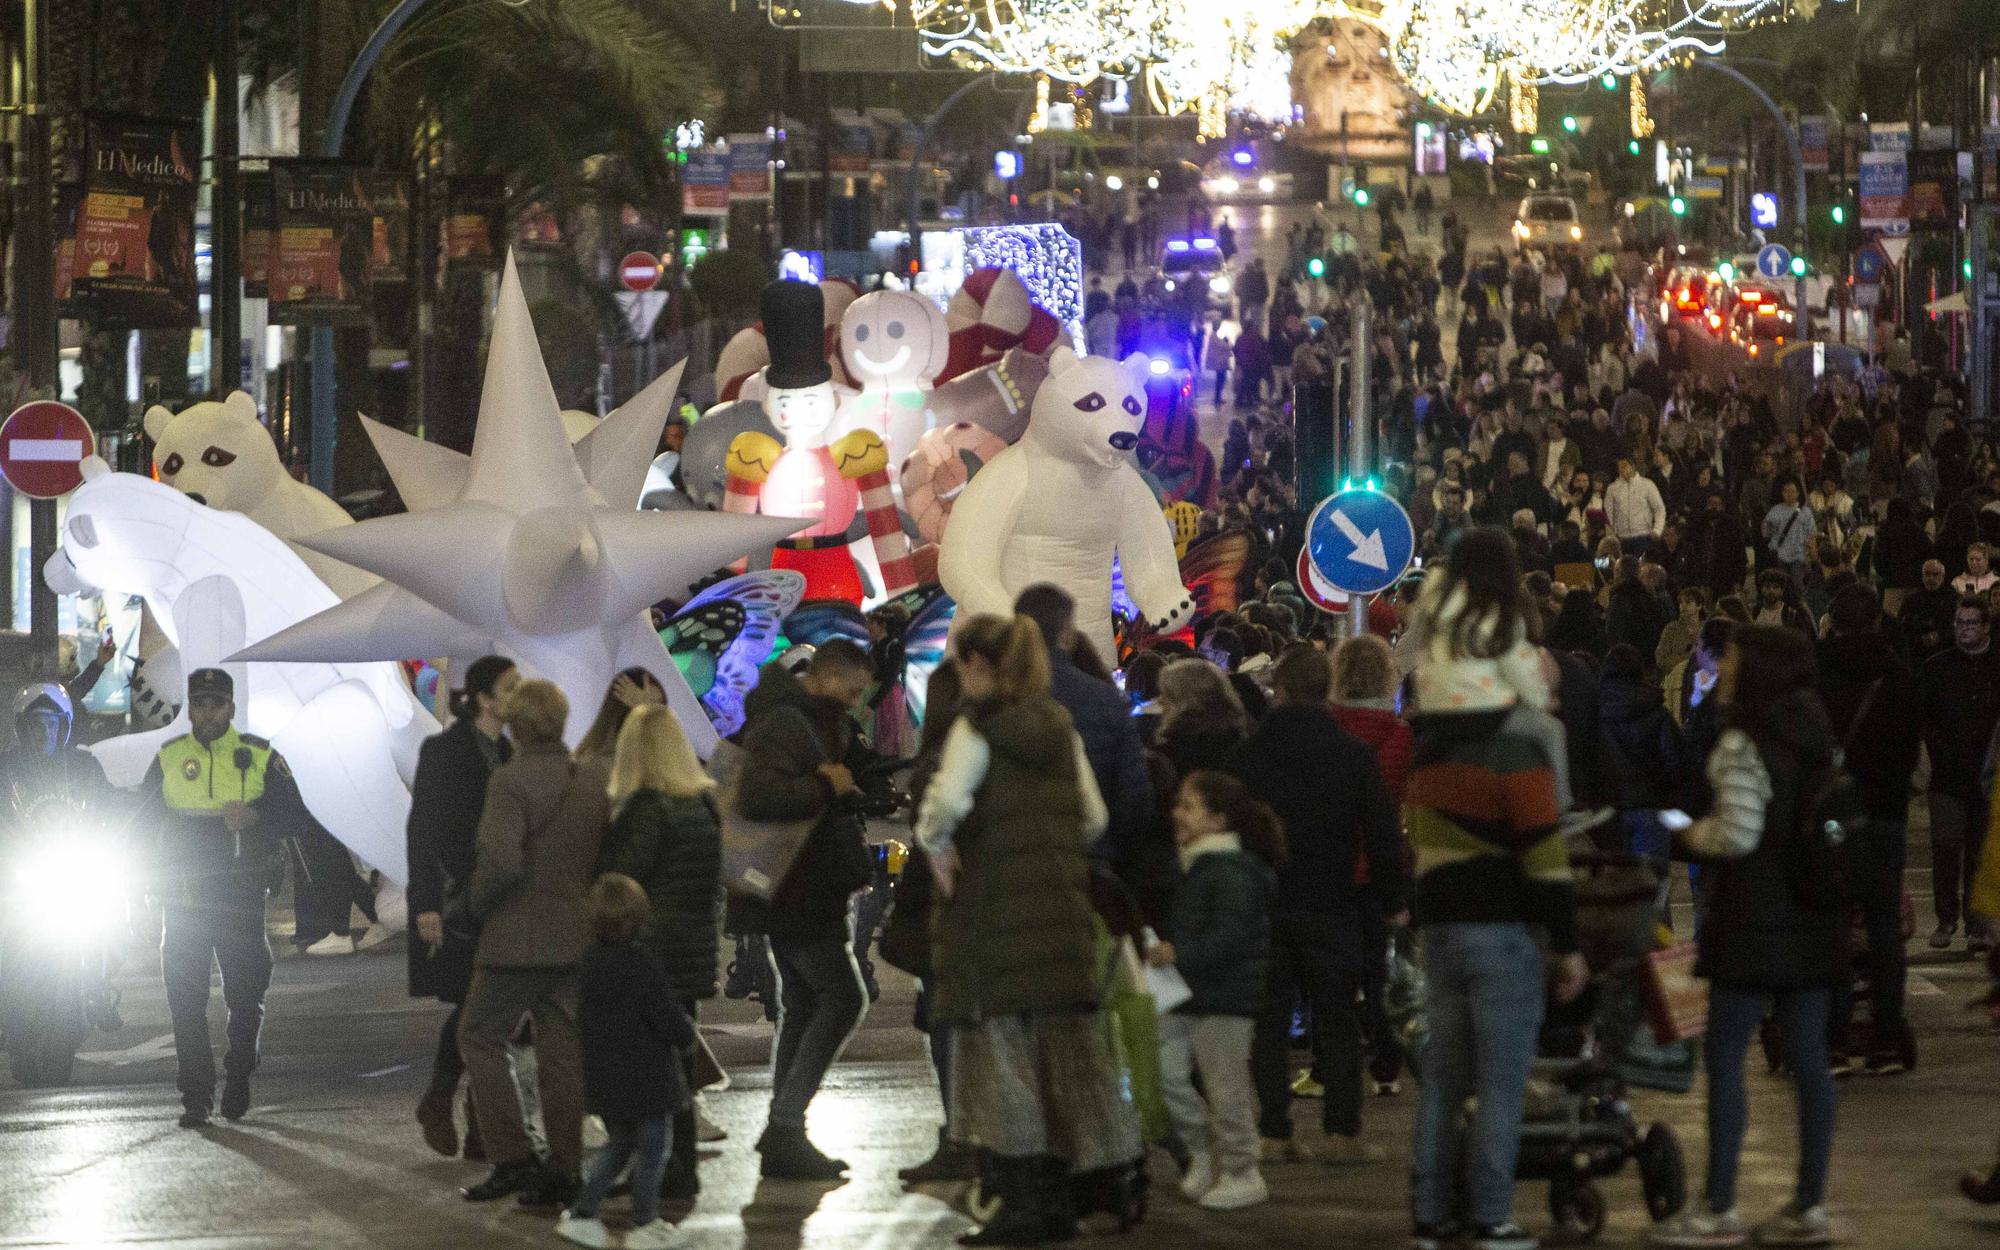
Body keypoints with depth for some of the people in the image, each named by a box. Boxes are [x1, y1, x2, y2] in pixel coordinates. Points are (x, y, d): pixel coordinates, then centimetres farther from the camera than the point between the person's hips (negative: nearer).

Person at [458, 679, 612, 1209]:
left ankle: (512, 1160, 0)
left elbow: (501, 862, -24)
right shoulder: (594, 778, 4)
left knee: (480, 1036, 7)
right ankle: (563, 1172, 11)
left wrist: (476, 904, -6)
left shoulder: (510, 781, -16)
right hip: (577, 936, 6)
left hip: (518, 937, -6)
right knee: (562, 1051, 11)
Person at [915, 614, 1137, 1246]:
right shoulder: (1061, 729, 11)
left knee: (1001, 1053, -2)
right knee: (1059, 1051, 10)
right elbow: (1094, 817, 12)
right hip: (1061, 904, 6)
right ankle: (1056, 1198, 13)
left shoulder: (976, 728, -9)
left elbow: (947, 801, -24)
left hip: (993, 905, -6)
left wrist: (935, 844, -7)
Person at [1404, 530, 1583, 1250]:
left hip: (1439, 920, 7)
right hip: (1502, 925, -7)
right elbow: (1545, 857, -14)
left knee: (1442, 1074, 11)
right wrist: (1568, 945, -10)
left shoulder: (1424, 759, 11)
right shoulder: (1517, 757, -11)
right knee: (1501, 1082, -3)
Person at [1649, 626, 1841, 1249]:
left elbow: (1739, 834, -20)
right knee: (1807, 1057, 8)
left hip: (1756, 918, -8)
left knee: (1723, 1057, -1)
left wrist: (1695, 834, -1)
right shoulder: (1816, 736, 10)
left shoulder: (1743, 744, -14)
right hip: (1813, 917, 8)